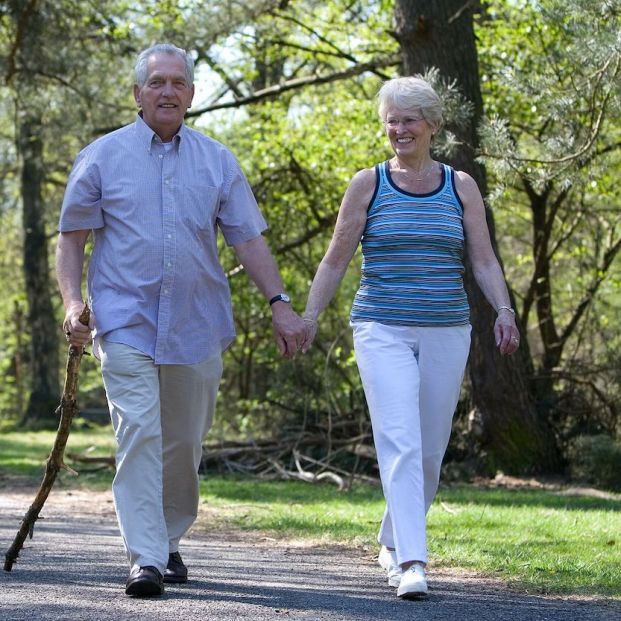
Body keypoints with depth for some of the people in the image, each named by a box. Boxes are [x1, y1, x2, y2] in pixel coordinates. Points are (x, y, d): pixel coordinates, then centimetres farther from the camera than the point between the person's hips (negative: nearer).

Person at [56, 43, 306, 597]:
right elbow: (72, 237, 6)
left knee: (184, 443, 9)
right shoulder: (102, 157, 4)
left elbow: (248, 238, 9)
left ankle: (169, 542, 26)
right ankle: (144, 558, -16)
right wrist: (72, 302, -9)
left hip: (197, 324, 3)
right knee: (138, 433, -14)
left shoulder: (218, 162, 10)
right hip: (126, 320, -3)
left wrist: (280, 303, -2)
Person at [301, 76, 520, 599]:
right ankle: (412, 562, -23)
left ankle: (392, 543, 28)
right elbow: (336, 261, 6)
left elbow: (484, 260, 6)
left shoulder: (460, 187, 8)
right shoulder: (368, 185, 4)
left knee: (430, 450, 8)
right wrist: (309, 316, -2)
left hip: (446, 334, 3)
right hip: (383, 332, -3)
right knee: (400, 444, -16)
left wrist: (504, 310, -9)